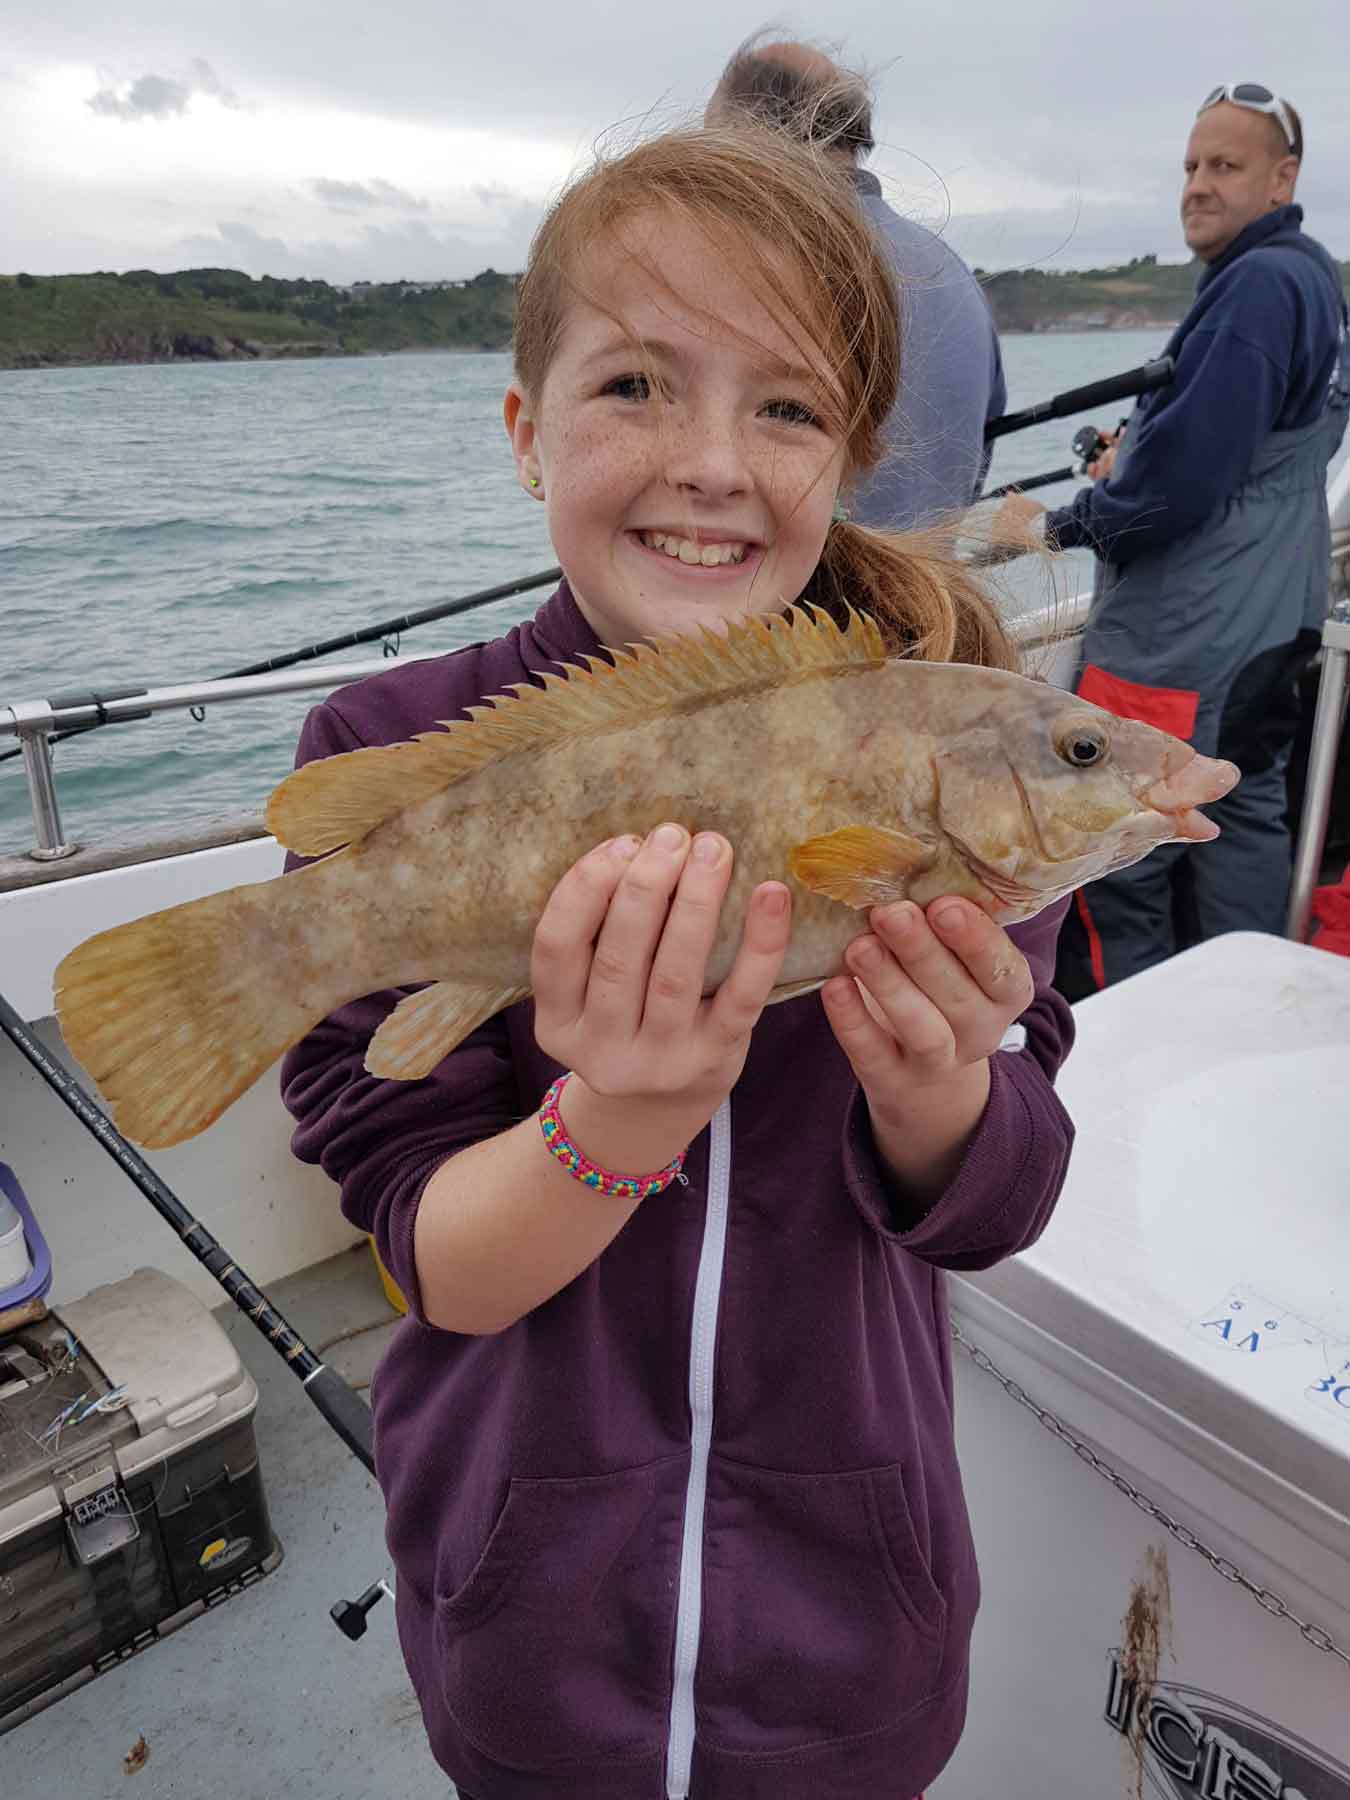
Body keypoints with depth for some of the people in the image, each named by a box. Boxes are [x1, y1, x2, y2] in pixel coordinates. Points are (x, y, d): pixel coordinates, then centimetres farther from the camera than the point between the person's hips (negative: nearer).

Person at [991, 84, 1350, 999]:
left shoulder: (1257, 284, -15)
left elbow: (1179, 482, -22)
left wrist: (1057, 524, -10)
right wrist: (1139, 456, 15)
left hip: (1176, 644, -11)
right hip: (1269, 625, 11)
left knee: (1116, 871, -5)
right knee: (1245, 818, 16)